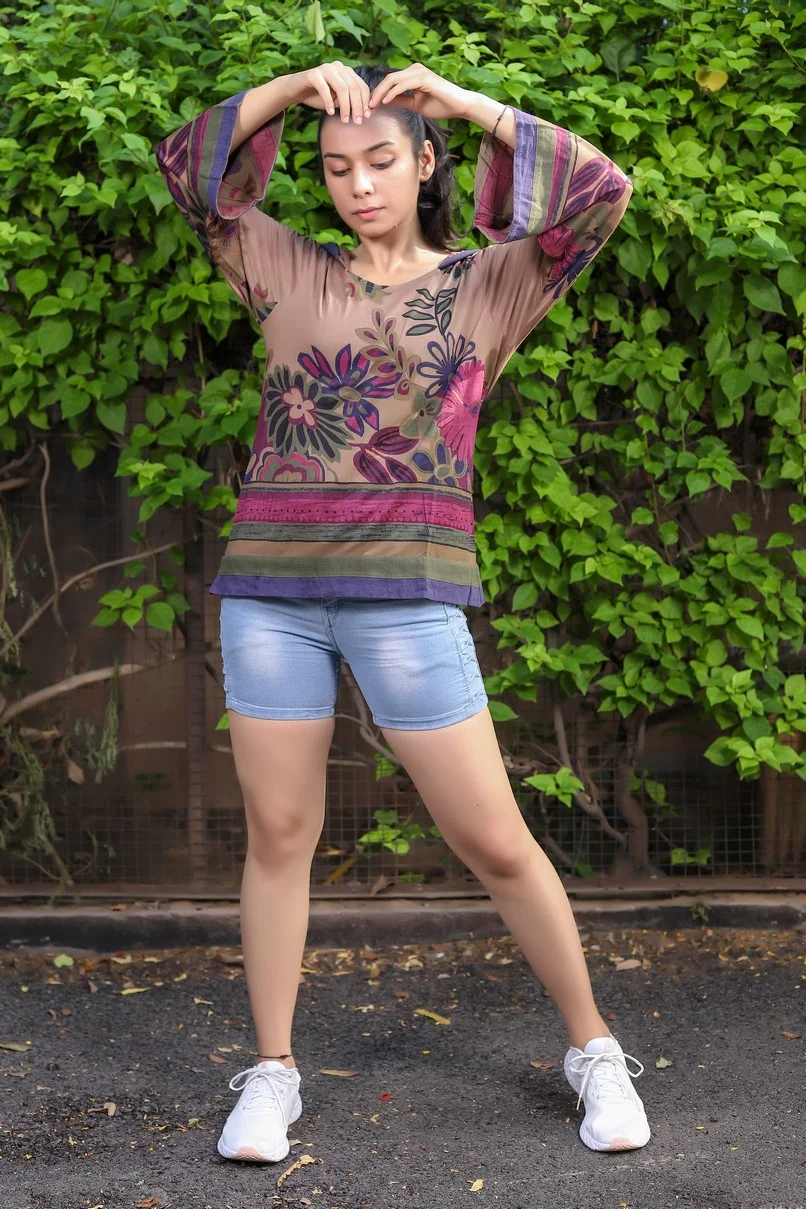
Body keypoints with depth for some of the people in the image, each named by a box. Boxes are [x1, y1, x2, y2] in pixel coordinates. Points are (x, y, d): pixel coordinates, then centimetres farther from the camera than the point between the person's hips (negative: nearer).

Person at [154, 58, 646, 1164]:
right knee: (278, 833, 7)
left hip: (407, 595, -2)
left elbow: (601, 194, -3)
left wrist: (467, 103, -2)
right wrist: (289, 88, -2)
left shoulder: (488, 282, 8)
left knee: (493, 842, 2)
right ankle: (271, 1074, 20)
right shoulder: (290, 273, 12)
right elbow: (189, 167, 10)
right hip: (272, 589, 2)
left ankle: (595, 1050, 18)